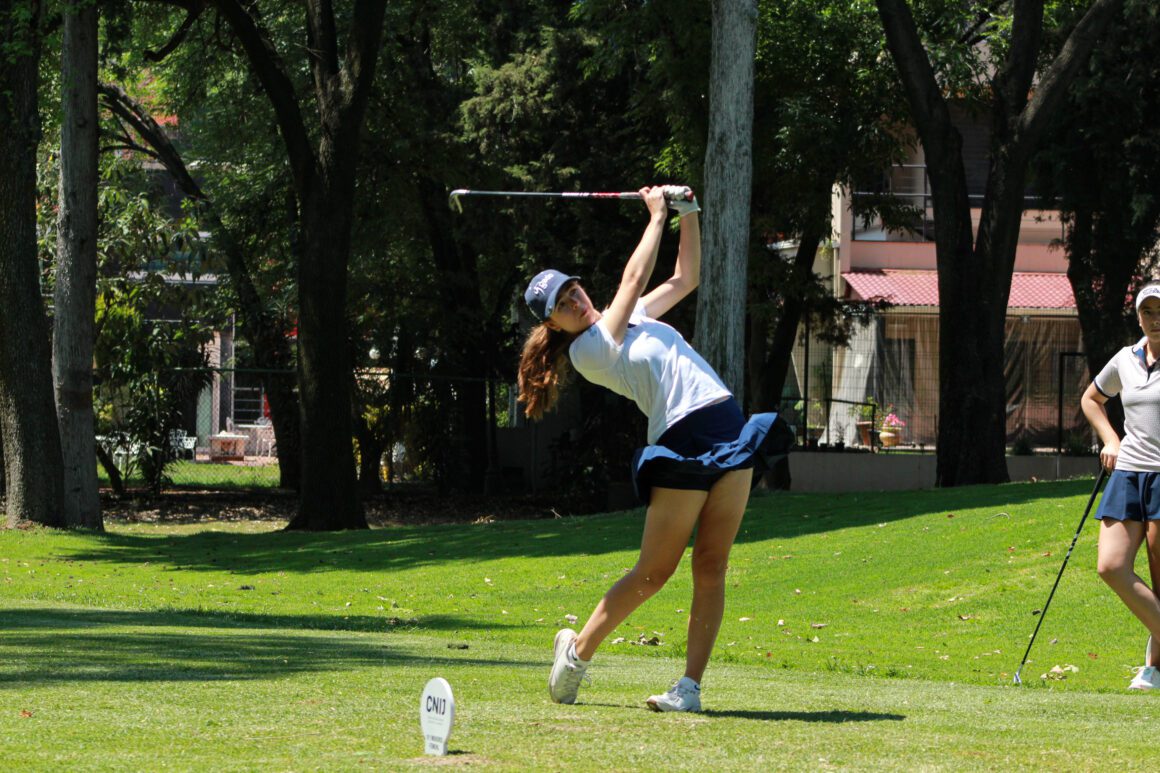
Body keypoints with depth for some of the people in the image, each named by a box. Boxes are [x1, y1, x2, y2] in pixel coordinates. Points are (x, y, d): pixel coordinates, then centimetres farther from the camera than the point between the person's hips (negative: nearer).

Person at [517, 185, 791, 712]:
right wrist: (657, 217, 5)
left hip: (730, 429, 6)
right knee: (653, 572, -1)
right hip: (682, 445, -6)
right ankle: (577, 650, 19)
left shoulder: (631, 317, 21)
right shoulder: (585, 349, -2)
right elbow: (635, 278, -5)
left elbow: (685, 278, 29)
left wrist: (688, 216, 17)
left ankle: (690, 685, -4)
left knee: (711, 567, -2)